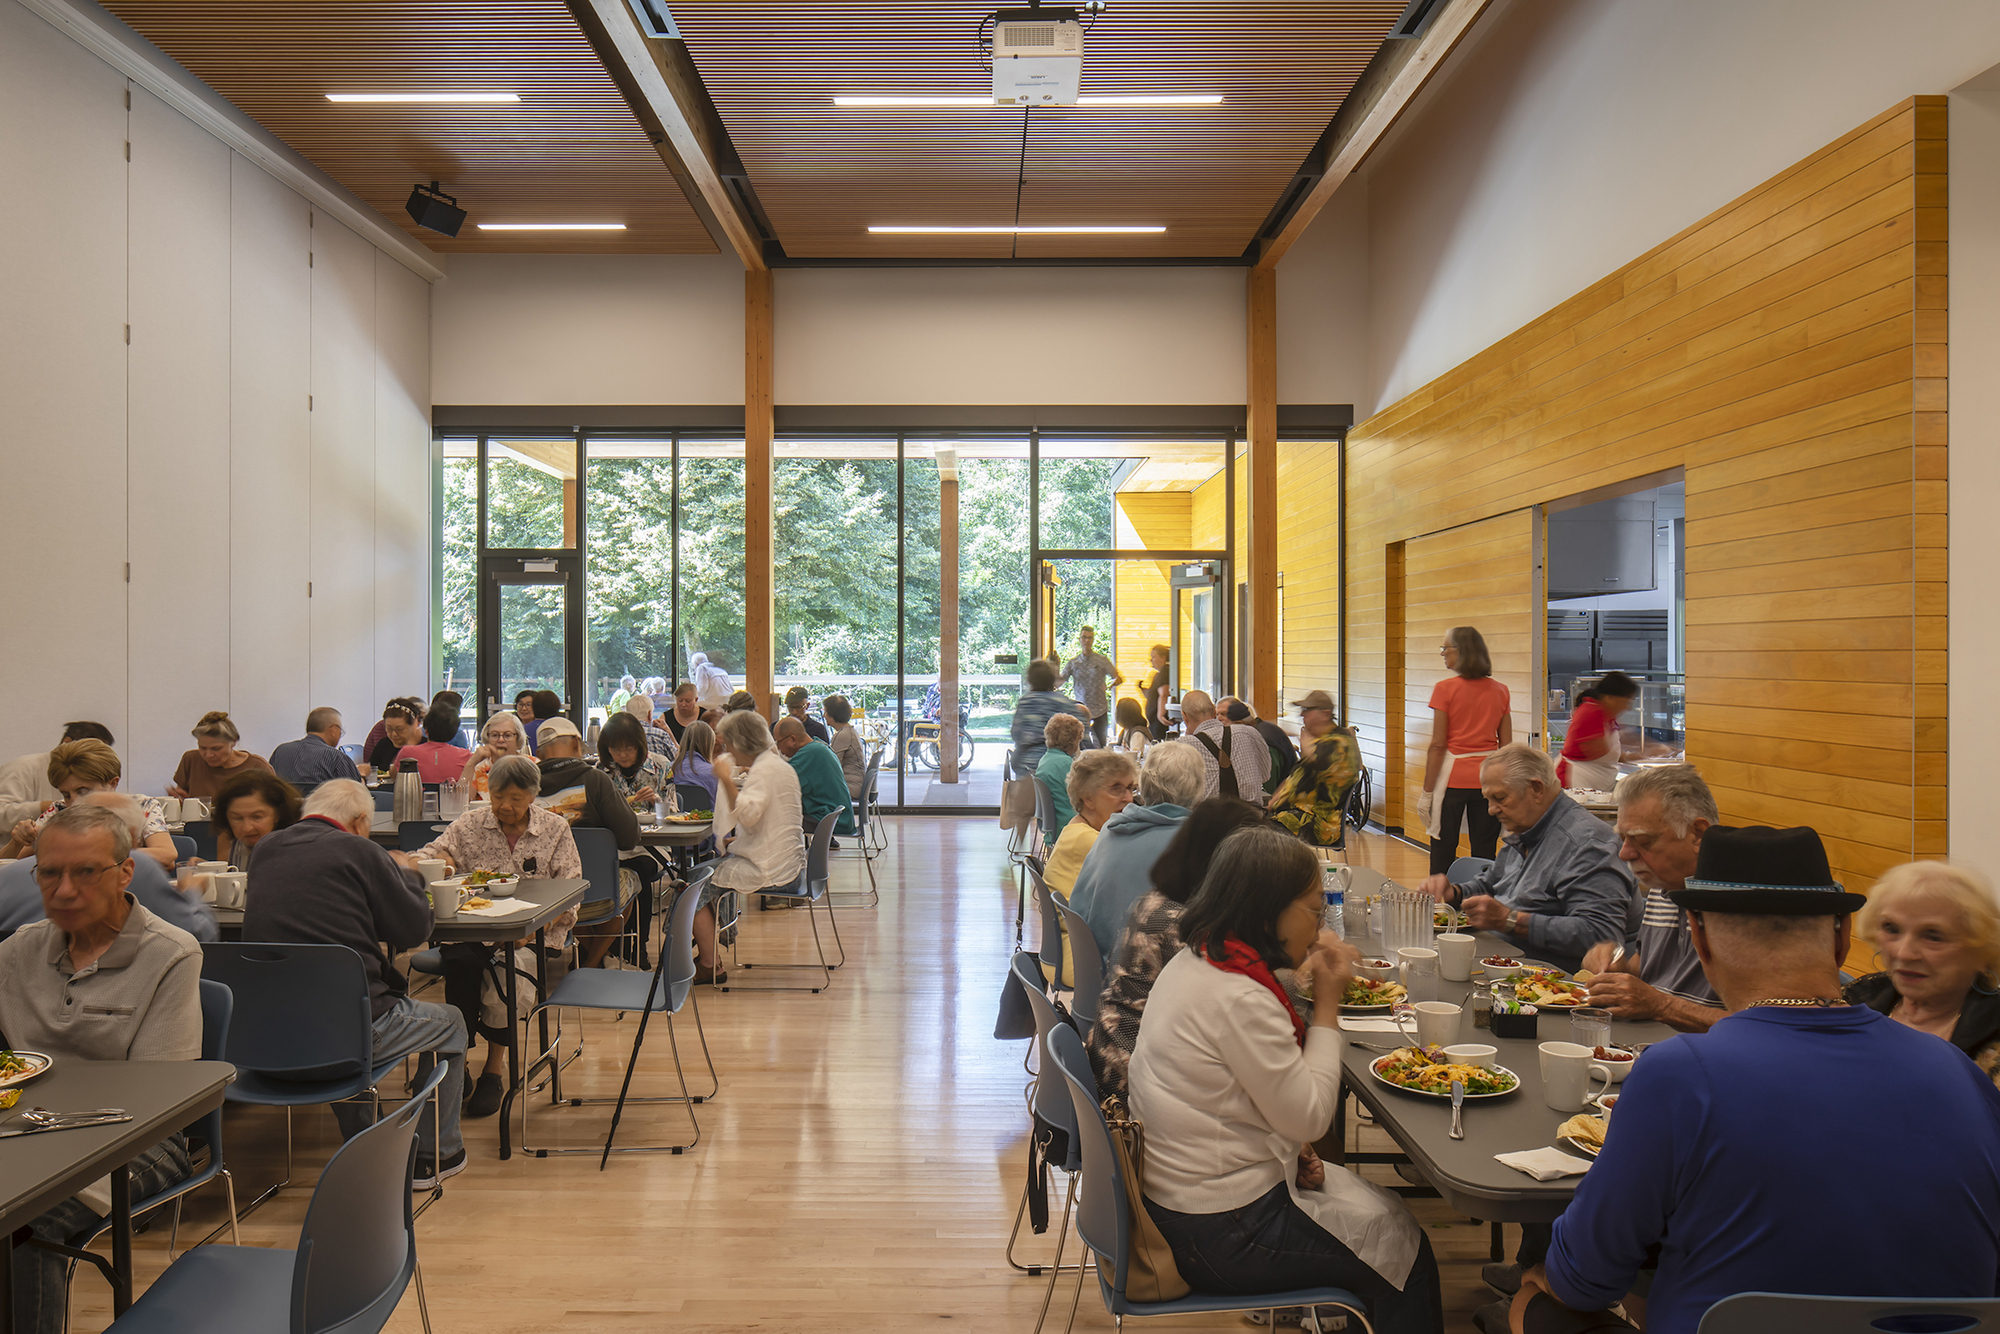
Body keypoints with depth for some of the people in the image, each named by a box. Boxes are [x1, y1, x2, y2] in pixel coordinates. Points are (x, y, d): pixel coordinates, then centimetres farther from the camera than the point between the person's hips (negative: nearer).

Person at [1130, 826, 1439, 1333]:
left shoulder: (1190, 963, 2)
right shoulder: (1240, 1000, -28)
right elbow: (1311, 1118, -19)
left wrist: (1290, 1146, 2)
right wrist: (1327, 1004, -15)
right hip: (1220, 1235, -9)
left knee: (1381, 1207, 20)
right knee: (1401, 1245, 8)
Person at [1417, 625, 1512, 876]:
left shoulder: (1445, 689, -8)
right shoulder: (1500, 691, 6)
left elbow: (1438, 745, -9)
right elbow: (1506, 746, 8)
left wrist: (1427, 792, -5)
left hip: (1453, 777, -4)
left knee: (1443, 852, 2)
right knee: (1485, 854, 8)